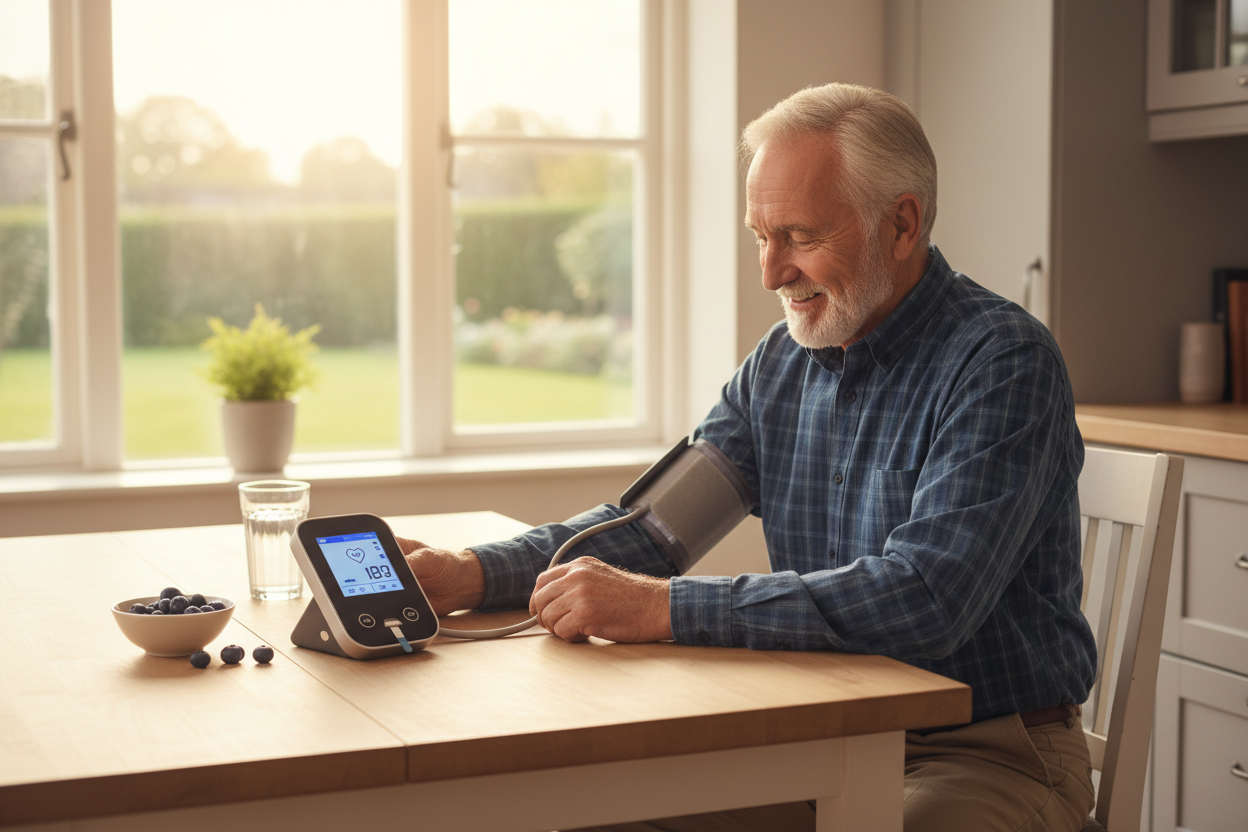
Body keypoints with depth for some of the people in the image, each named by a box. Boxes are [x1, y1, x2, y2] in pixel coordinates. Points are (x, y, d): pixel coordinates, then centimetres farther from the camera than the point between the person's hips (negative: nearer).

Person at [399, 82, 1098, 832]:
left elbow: (926, 597, -30)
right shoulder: (780, 364, 7)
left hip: (992, 756, -6)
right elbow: (652, 520, 8)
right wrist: (475, 574, -9)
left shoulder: (1004, 363, -18)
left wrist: (661, 606, -31)